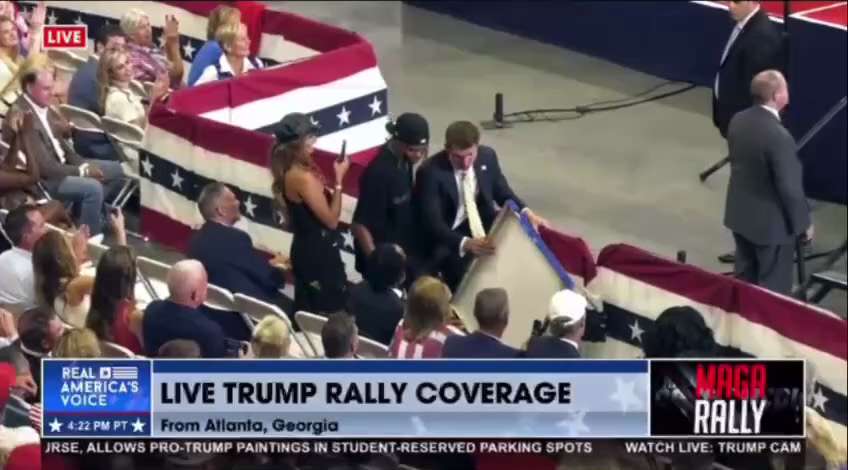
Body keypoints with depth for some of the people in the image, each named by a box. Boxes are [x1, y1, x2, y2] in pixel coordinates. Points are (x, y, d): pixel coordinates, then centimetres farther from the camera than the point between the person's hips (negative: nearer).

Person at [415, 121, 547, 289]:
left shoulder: (487, 156, -7)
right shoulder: (431, 172, -22)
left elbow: (502, 193, 9)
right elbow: (432, 223, -27)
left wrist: (526, 213, -11)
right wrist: (465, 243, -43)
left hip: (483, 224, 5)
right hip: (448, 236, -5)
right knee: (461, 264, -33)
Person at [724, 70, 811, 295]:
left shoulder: (738, 121, -5)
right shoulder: (779, 136, -30)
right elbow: (789, 187, -24)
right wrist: (804, 223, -10)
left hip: (740, 214, 8)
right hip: (772, 222, -8)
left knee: (744, 279, 22)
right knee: (774, 288, 7)